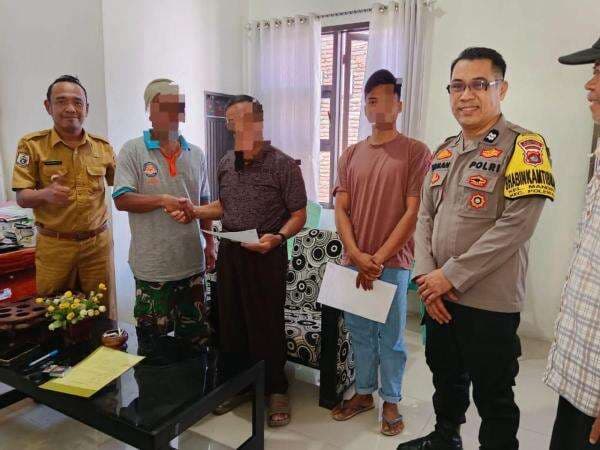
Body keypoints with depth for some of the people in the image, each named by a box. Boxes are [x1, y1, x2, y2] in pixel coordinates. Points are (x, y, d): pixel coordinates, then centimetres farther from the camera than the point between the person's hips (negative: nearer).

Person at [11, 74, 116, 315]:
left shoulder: (102, 146, 3)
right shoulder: (32, 144, -5)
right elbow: (21, 198, -5)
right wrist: (45, 194, -26)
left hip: (98, 242, 2)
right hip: (54, 245, -2)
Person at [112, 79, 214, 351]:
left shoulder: (196, 154, 9)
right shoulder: (133, 151, -5)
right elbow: (121, 200, -11)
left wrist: (210, 242, 12)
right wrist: (162, 200, -22)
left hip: (192, 261, 4)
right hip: (153, 264, -4)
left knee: (195, 334, 17)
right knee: (153, 340, 10)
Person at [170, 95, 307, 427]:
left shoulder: (283, 165, -12)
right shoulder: (225, 164, 6)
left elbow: (299, 216, -9)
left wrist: (277, 237, -27)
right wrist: (194, 211, 2)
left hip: (266, 257, -5)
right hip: (229, 253, 6)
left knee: (267, 325, 5)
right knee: (230, 323, 14)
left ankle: (276, 390, 26)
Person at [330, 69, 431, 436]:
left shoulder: (416, 152, -4)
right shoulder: (351, 155, 8)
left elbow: (414, 213, -10)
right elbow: (341, 210, 5)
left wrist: (378, 259, -12)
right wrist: (357, 256, -8)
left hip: (393, 263, -4)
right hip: (354, 262, 4)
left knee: (390, 338, 8)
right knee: (360, 333, 15)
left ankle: (391, 402, 27)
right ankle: (364, 393, 33)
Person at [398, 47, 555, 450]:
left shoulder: (523, 146, -11)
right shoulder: (445, 151, 9)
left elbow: (516, 226, -20)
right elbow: (425, 217, 8)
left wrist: (452, 275, -18)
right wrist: (426, 276, -6)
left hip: (490, 304, -6)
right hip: (438, 297, 7)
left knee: (493, 398, 11)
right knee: (446, 378, 25)